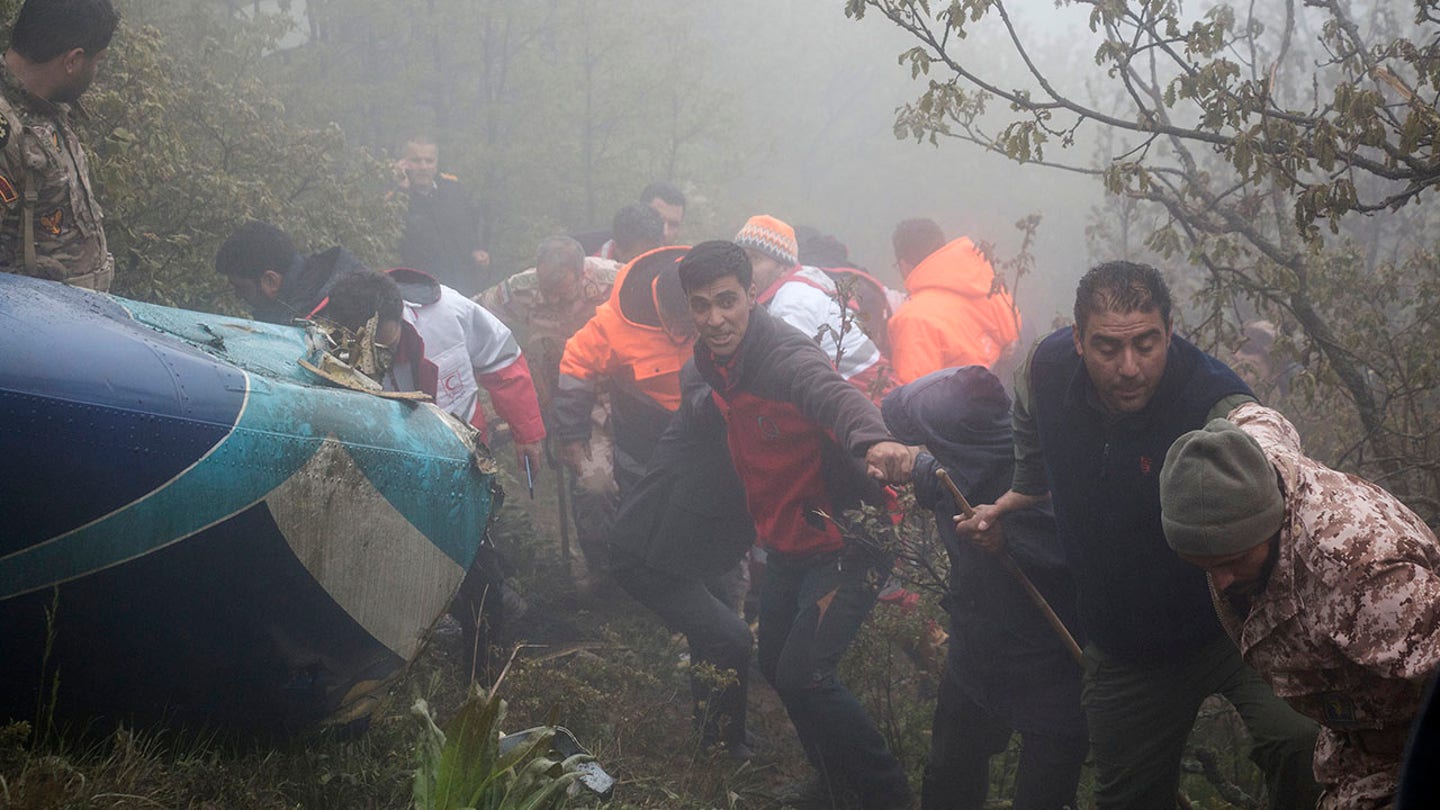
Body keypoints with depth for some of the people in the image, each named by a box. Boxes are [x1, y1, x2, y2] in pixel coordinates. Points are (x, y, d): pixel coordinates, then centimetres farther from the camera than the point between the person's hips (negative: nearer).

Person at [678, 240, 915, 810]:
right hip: (788, 542, 9)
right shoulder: (713, 361, 0)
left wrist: (873, 440, -69)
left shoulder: (783, 355, -26)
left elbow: (835, 394, -49)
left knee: (802, 674, -17)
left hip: (845, 540, -9)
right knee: (775, 664, 18)